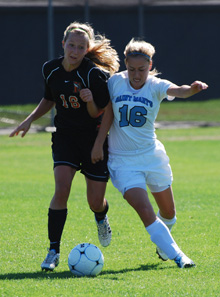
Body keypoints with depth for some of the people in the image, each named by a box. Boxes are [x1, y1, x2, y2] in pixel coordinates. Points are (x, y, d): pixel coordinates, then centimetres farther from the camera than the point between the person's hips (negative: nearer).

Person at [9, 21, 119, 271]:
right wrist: (30, 120, 7)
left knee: (95, 202, 1)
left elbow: (99, 114, -12)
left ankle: (101, 218, 42)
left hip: (94, 138, -3)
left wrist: (90, 101, -32)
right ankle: (53, 251, -13)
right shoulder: (50, 70, -3)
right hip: (65, 136, 3)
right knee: (61, 190, -19)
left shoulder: (94, 74, -18)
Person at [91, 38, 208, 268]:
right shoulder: (115, 82, -5)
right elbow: (108, 112, 3)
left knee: (168, 212, 12)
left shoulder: (156, 86, -9)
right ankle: (176, 256, -13)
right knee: (144, 210, -18)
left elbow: (176, 91, -29)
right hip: (123, 160, -1)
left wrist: (191, 89, -51)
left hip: (152, 155, 1)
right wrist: (98, 143, -1)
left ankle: (163, 246, 43)